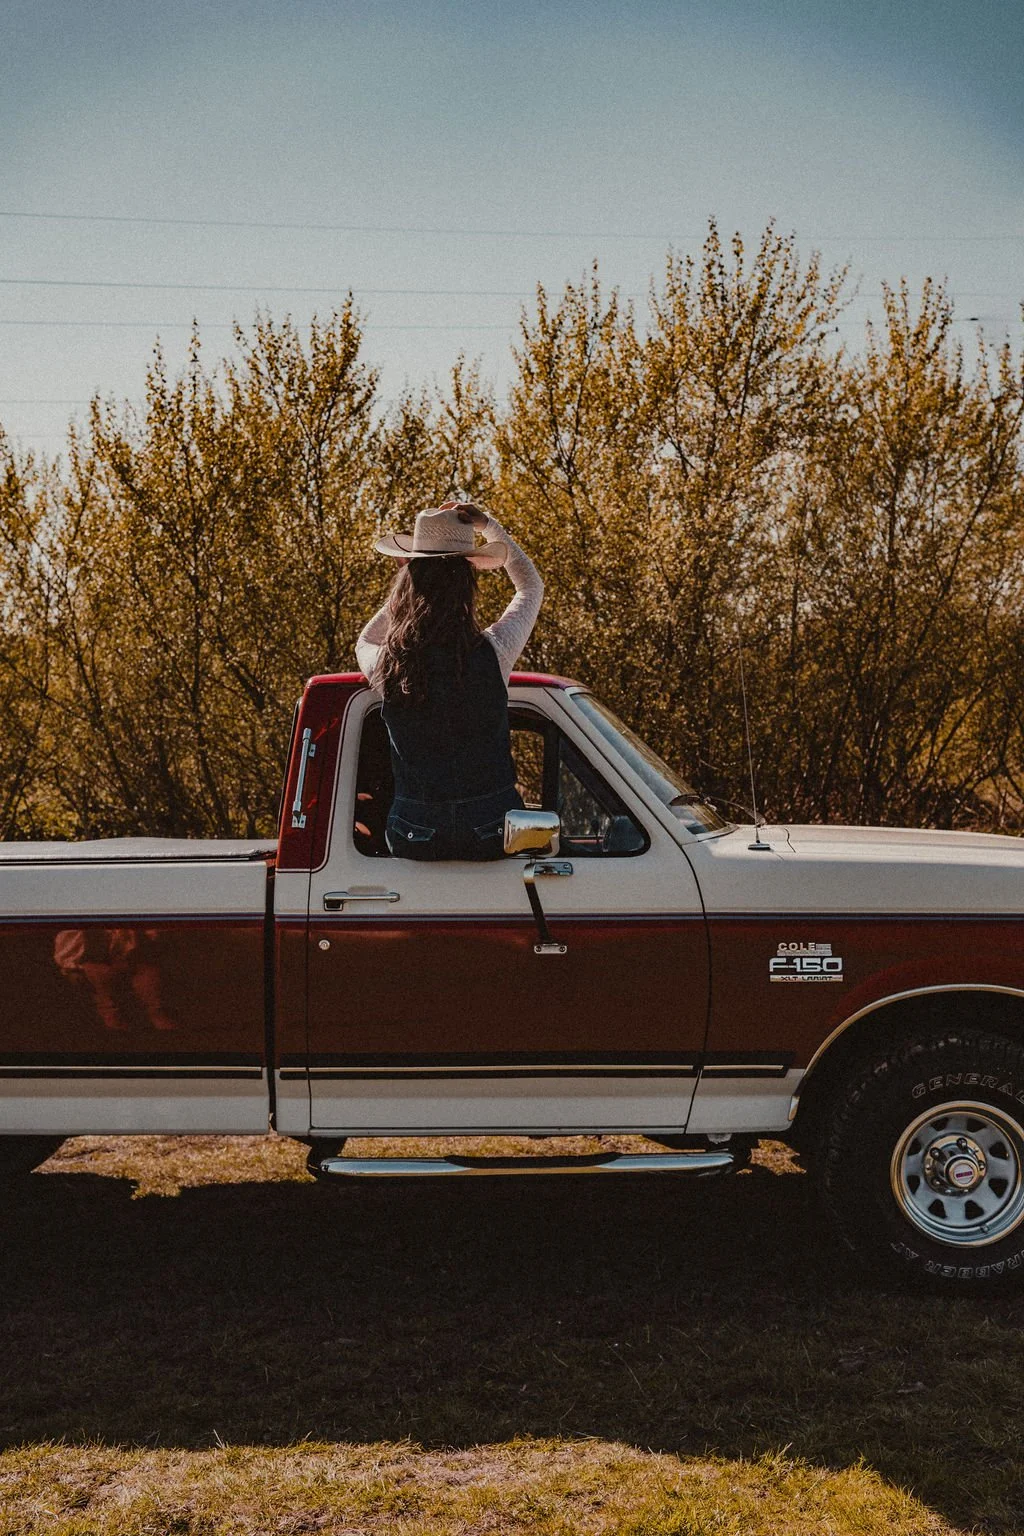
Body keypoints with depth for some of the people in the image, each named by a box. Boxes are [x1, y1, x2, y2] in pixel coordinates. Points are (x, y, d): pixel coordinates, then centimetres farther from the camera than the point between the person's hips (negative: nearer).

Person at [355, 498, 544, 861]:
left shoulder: (386, 665, -11)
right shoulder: (494, 652, -15)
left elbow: (364, 643, 19)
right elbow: (531, 586, 9)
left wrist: (418, 575, 14)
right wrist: (488, 525, 14)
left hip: (414, 841, 1)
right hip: (493, 837, 0)